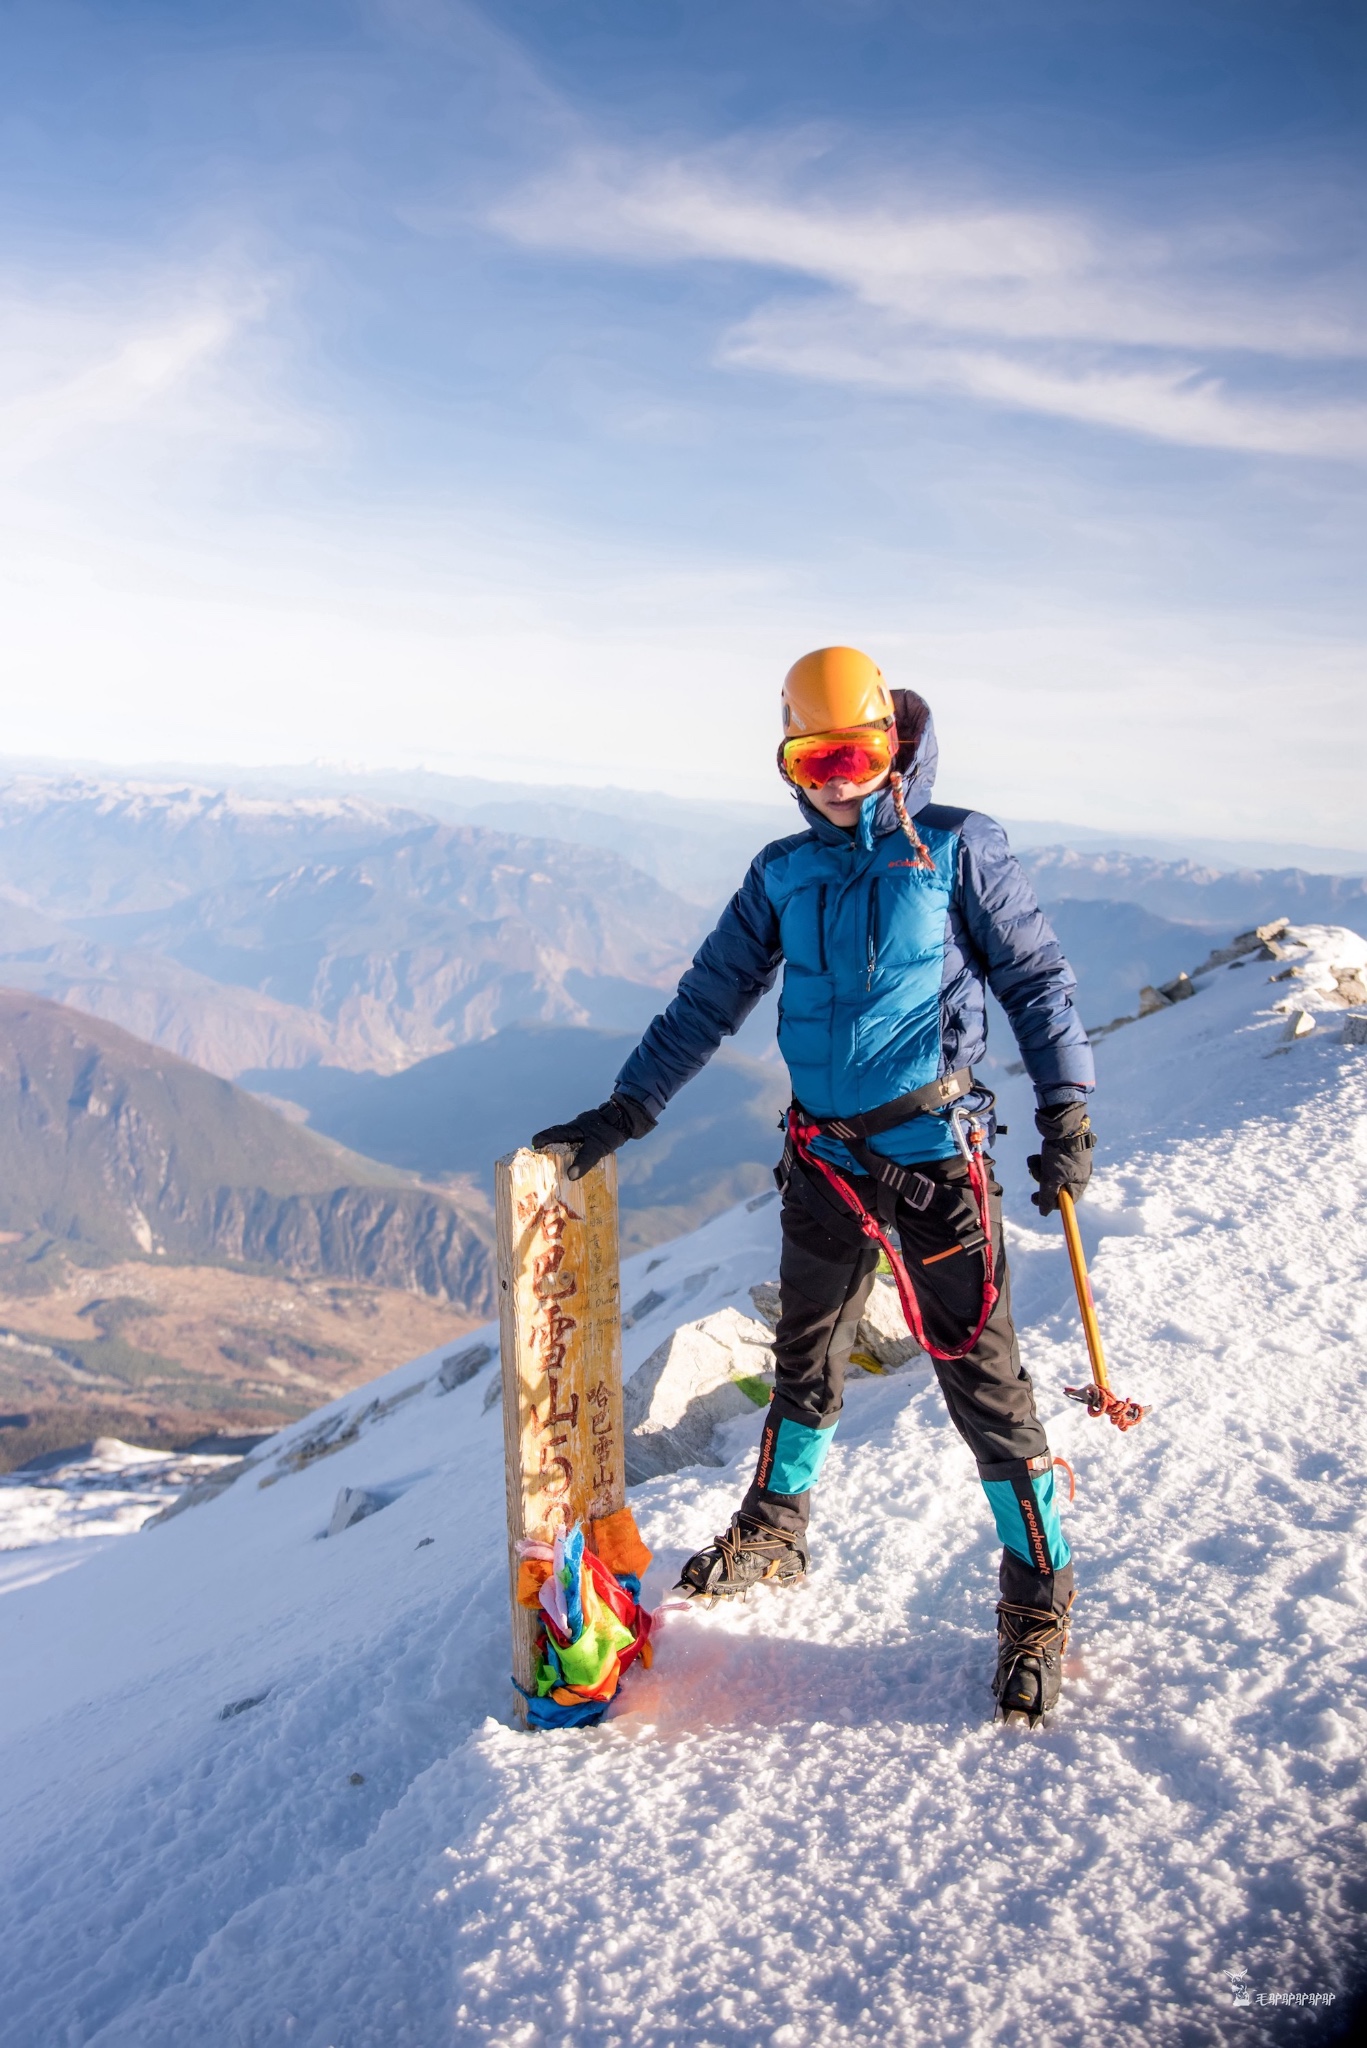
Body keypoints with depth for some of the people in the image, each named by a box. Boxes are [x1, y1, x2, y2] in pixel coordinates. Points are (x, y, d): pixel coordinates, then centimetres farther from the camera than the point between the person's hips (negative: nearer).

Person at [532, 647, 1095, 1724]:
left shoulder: (957, 848, -3)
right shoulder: (783, 872, 8)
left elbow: (1037, 976, -1)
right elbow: (710, 998, 9)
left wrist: (1067, 1108, -10)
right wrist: (623, 1111, 5)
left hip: (936, 1154, -4)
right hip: (826, 1159, 4)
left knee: (982, 1375, -2)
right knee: (807, 1359, 18)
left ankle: (1040, 1604, 13)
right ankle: (775, 1533, 40)